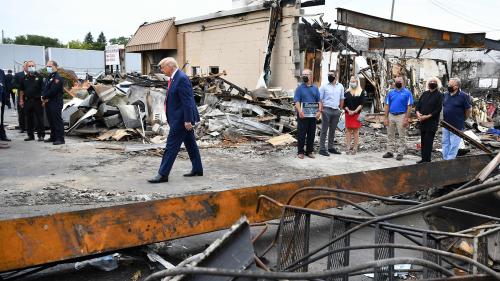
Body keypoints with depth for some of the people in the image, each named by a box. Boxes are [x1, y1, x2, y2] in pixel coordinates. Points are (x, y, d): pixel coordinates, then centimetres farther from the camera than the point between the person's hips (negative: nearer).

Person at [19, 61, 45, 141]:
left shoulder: (39, 77, 0)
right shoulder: (25, 78, 12)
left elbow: (43, 89, -2)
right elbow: (21, 90, 16)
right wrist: (21, 100, 11)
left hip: (37, 101, -4)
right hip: (27, 101, 4)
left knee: (39, 119, -2)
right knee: (29, 119, 9)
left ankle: (41, 135, 3)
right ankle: (30, 135, 17)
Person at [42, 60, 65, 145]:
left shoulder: (58, 78, -11)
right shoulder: (48, 78, 20)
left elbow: (53, 90, -19)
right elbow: (44, 89, 14)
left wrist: (44, 97, -9)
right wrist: (44, 98, -4)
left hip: (55, 103, -9)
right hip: (48, 103, 10)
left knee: (57, 121, -9)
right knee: (51, 121, 15)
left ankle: (60, 139, -8)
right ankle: (53, 137, 23)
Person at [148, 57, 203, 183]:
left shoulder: (181, 78, -18)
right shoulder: (175, 78, 13)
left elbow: (187, 101, -22)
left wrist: (187, 120, -23)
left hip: (181, 119, -10)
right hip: (183, 119, 10)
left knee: (171, 146, -6)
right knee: (190, 144, 16)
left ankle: (163, 174, 0)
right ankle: (197, 169, 26)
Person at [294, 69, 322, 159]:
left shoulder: (315, 88, 11)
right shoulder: (300, 88, 0)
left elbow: (319, 101, 10)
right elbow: (297, 101, -8)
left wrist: (319, 111, -5)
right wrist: (300, 111, -22)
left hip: (313, 114, 3)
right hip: (302, 115, -3)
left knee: (311, 134, 8)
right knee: (301, 134, 0)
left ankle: (309, 151, 18)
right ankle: (300, 152, 10)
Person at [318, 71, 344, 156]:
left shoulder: (340, 86, 11)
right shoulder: (324, 86, -1)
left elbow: (342, 99, 16)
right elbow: (319, 99, -3)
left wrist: (340, 109, 9)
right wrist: (321, 109, -10)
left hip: (336, 111, 4)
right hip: (327, 110, -4)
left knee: (332, 130, 11)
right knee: (324, 130, -3)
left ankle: (331, 147, 20)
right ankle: (322, 149, -2)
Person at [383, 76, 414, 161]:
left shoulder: (407, 93, -2)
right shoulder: (390, 93, 9)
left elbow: (409, 107, -6)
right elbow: (387, 106, 8)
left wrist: (406, 118, -13)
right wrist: (386, 118, 2)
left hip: (401, 116, -4)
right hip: (391, 115, 4)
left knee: (402, 136, 1)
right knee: (390, 135, 9)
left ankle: (400, 153, 7)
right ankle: (390, 152, 18)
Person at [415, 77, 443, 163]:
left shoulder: (439, 95, -4)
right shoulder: (424, 94, 14)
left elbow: (438, 109, -12)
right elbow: (418, 104, 14)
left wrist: (427, 116, -18)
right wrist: (418, 113, -6)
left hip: (432, 122, -6)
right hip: (422, 122, 6)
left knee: (428, 142, -6)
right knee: (423, 141, 11)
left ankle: (427, 160, -1)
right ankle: (423, 158, 20)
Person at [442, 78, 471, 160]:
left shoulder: (463, 96, -13)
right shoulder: (446, 95, 4)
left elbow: (469, 110, -6)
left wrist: (462, 119, 2)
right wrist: (444, 118, 13)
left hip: (457, 126, -6)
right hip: (446, 125, 6)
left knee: (454, 145, 1)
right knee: (445, 143, 14)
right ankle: (445, 159, 25)